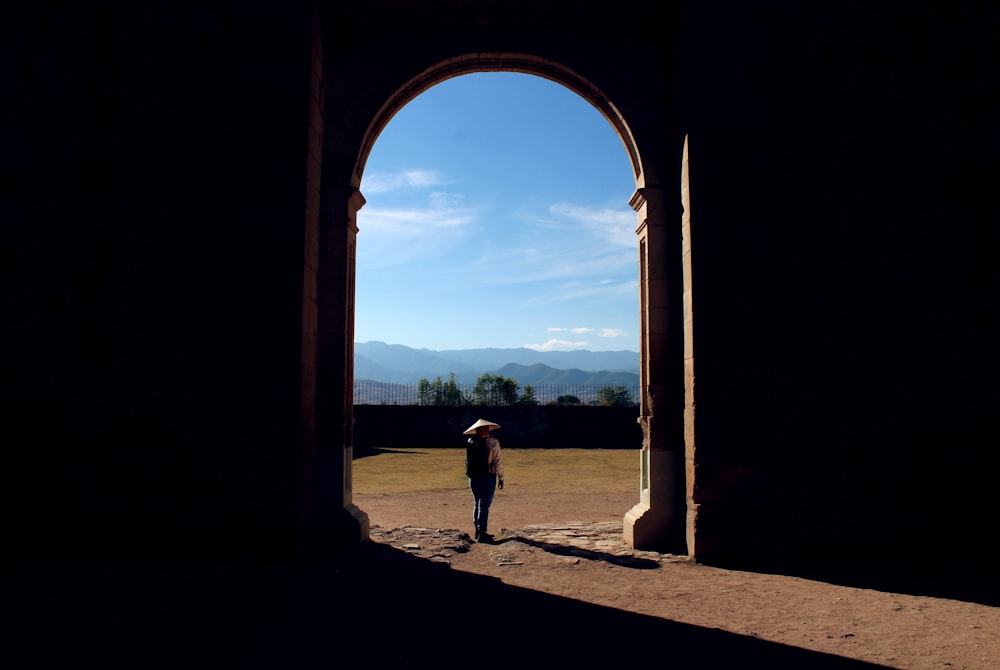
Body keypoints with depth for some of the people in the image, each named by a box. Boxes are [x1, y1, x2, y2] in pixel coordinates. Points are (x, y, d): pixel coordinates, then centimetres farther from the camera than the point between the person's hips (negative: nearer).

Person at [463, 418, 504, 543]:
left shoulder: (470, 443, 3)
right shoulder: (493, 442, -7)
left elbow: (469, 461, 4)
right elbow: (498, 461, -7)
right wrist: (501, 478, -1)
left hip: (473, 478, 4)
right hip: (488, 477, -4)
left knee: (477, 504, 16)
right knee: (484, 505, -2)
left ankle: (478, 531, 23)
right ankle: (482, 533, -4)